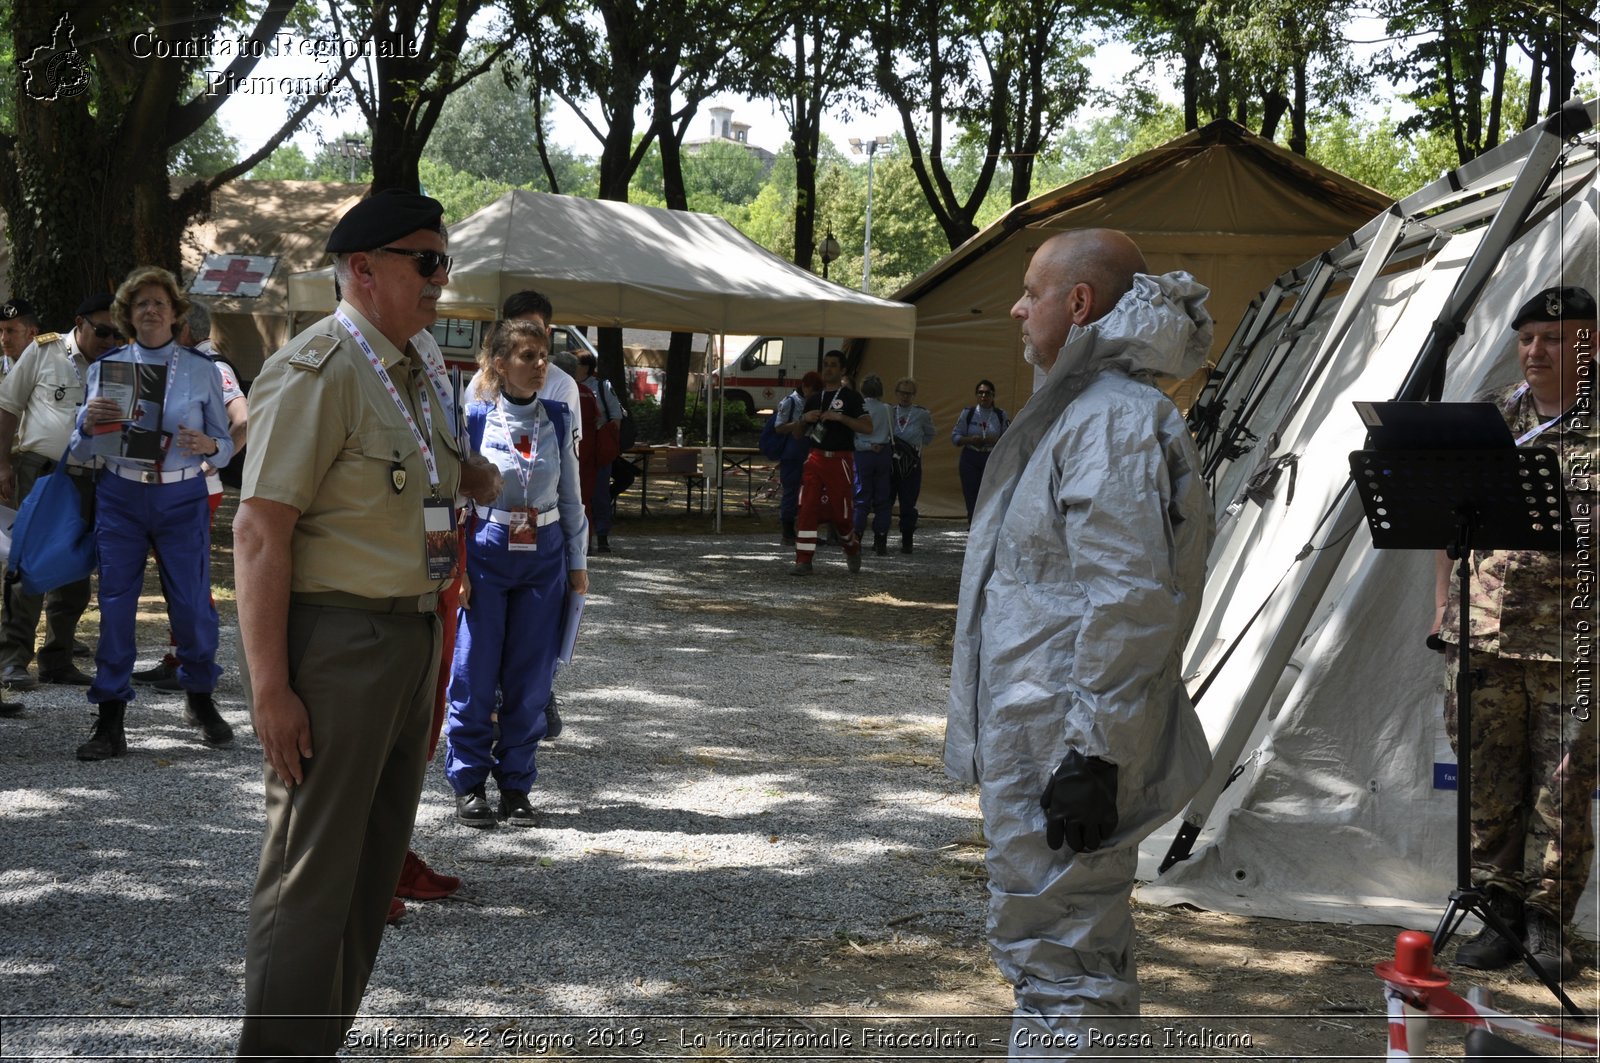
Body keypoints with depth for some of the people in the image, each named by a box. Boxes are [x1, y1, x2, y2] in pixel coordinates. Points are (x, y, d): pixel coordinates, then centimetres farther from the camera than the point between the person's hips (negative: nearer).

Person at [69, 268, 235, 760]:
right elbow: (82, 451, 7)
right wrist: (89, 424, -15)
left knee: (192, 604, -1)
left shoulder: (201, 369, 3)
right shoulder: (106, 368, 5)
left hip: (183, 498, -1)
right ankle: (110, 722, 5)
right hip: (120, 497, 1)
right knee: (116, 605, -2)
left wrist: (207, 445, -18)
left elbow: (226, 444, 5)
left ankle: (200, 699, 23)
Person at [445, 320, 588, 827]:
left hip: (544, 556, 3)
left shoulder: (557, 422, 5)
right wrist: (455, 566, -8)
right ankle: (469, 784, 12)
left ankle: (516, 785, 15)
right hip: (486, 552, -3)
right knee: (476, 675, 0)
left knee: (530, 680, 5)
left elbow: (571, 496, 11)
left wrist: (578, 562, 10)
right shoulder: (475, 419, -4)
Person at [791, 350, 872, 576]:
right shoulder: (814, 399, 15)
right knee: (807, 509, -8)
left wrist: (840, 417, -19)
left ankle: (853, 549, 31)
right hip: (816, 458, 4)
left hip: (840, 460, -4)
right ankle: (803, 561, -7)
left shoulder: (851, 397, -1)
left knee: (842, 511, 2)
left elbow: (867, 427, -12)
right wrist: (804, 419, 0)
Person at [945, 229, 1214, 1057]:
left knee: (1057, 957, -6)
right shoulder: (1080, 409, 17)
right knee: (1069, 947, 20)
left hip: (1063, 752, -11)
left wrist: (1093, 753, -25)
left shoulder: (1115, 421, -18)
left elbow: (1130, 601, -24)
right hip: (1036, 740, 11)